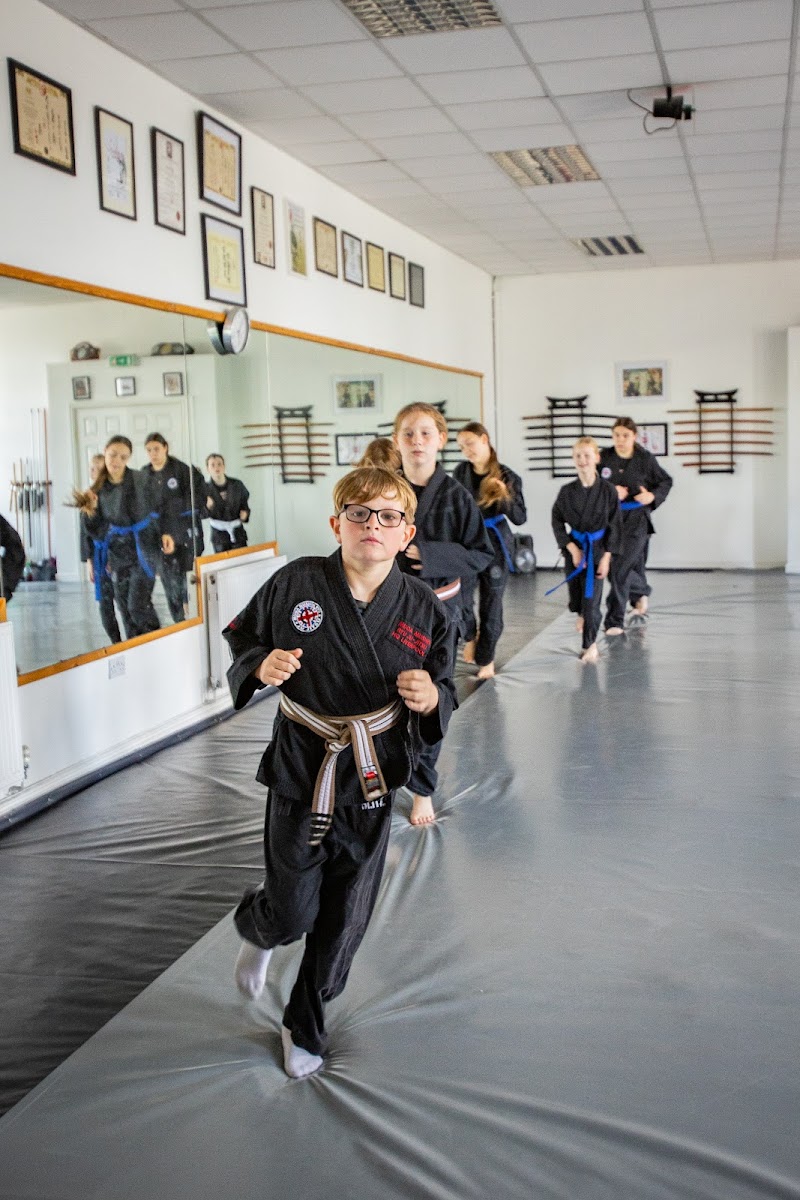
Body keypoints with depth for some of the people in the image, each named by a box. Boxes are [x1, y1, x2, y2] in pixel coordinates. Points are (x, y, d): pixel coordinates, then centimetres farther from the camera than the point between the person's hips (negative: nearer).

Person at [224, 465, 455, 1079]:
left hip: (372, 782, 2)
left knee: (343, 921, 12)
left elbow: (442, 695, 3)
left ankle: (306, 1025, 40)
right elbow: (242, 638, 4)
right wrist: (261, 666, -17)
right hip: (300, 774, -1)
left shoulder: (423, 609, -6)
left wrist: (430, 699, -19)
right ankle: (255, 928, 48)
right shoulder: (295, 583, -10)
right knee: (291, 913, 8)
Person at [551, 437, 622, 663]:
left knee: (591, 597, -4)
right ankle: (582, 614, 51)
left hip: (598, 548, -2)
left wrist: (606, 557, -10)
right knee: (575, 592, 14)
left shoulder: (607, 490, -12)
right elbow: (557, 521, -1)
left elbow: (614, 525, -7)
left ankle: (590, 645, 9)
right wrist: (572, 548, -10)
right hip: (574, 547, 2)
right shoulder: (567, 491, -8)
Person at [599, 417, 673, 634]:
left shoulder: (646, 459, -6)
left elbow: (666, 481, 6)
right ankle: (642, 593, 49)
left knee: (620, 569, -12)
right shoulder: (604, 457, -2)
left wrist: (653, 496, -12)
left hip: (636, 520, -3)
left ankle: (615, 621, -4)